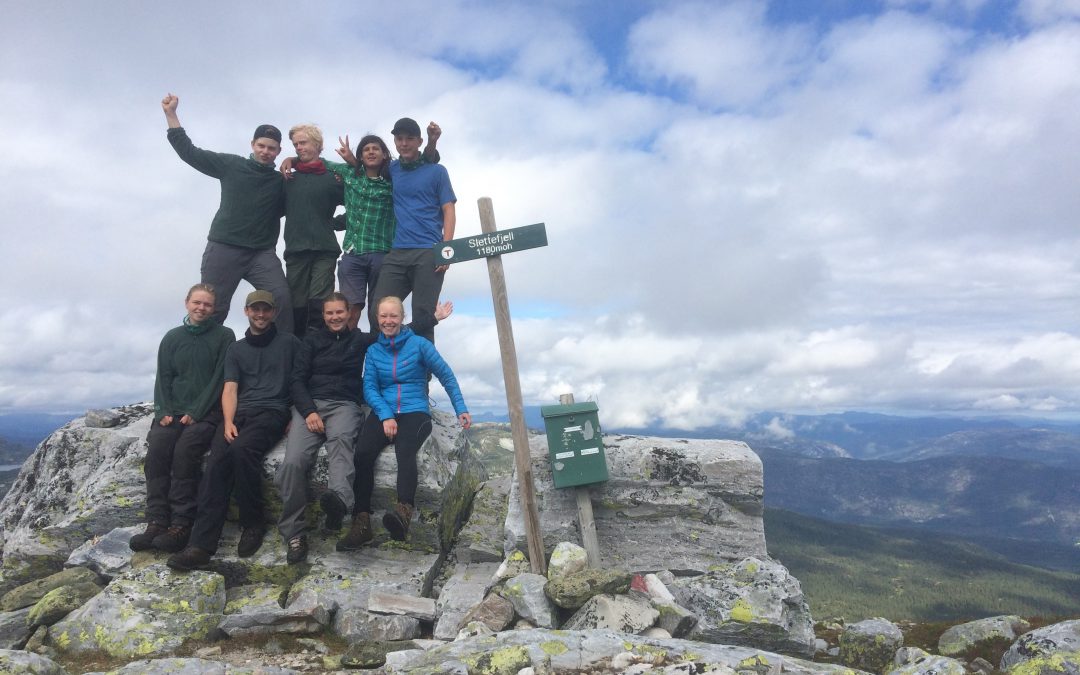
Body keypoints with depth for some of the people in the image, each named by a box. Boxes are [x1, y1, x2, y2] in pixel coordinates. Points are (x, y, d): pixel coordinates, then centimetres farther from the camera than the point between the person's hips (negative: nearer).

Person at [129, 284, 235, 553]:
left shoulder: (224, 336, 3)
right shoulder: (172, 338, 15)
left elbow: (220, 379, -4)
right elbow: (163, 378, 12)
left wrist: (196, 413, -13)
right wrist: (163, 411, -4)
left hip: (207, 412, -4)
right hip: (173, 412, 4)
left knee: (185, 449, -29)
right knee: (156, 448, -24)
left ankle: (180, 525, -28)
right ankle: (156, 522, -25)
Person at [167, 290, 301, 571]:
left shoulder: (289, 342, 10)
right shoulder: (236, 349, 20)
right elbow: (230, 390, 10)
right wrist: (228, 422, -7)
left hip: (272, 412, -3)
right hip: (240, 412, 4)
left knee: (241, 449, -34)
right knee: (217, 458, -24)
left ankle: (253, 523, -16)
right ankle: (201, 546, -31)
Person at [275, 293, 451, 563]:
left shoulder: (361, 340, 18)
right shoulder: (312, 339, 16)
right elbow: (298, 379, 9)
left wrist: (434, 317, 16)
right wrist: (309, 411, -8)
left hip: (344, 405, 0)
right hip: (310, 404, 1)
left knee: (340, 439, -38)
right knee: (293, 461, -27)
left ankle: (339, 499, -65)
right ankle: (294, 533, -20)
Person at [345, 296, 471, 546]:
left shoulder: (419, 344, 5)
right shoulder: (373, 351, 14)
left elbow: (446, 376, 9)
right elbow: (369, 387, 6)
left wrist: (461, 409, 5)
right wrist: (385, 415, -12)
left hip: (415, 412, -3)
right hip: (383, 413, 3)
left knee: (405, 450, -36)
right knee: (362, 452, -28)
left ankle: (404, 511, -56)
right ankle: (361, 521, -30)